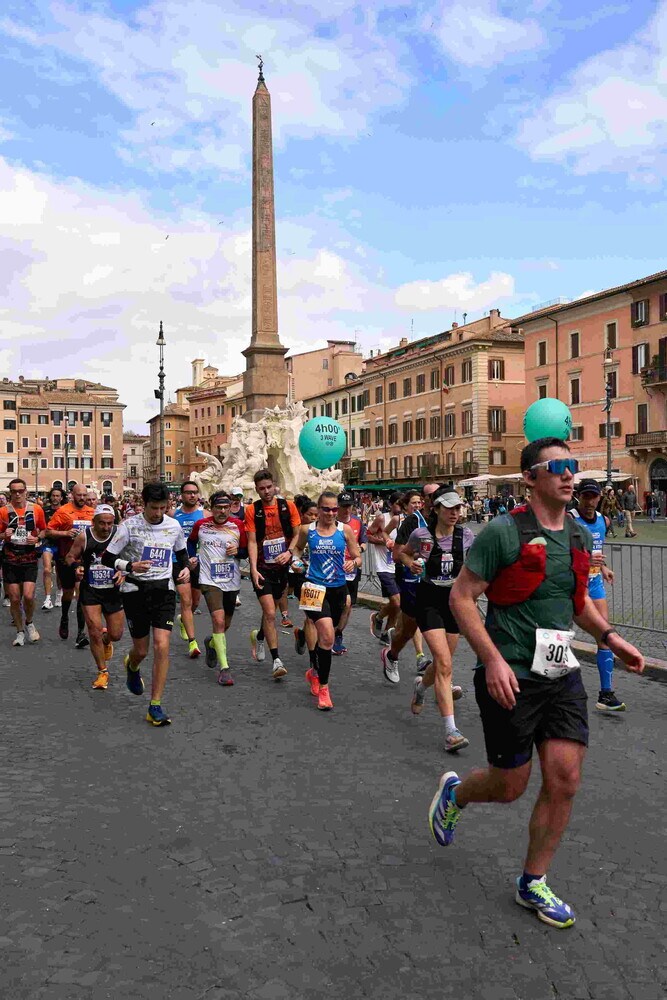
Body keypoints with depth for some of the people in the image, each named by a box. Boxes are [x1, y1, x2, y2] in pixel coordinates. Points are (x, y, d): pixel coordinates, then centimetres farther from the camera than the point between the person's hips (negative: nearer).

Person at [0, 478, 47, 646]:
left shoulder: (36, 509, 0)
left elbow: (43, 530, 12)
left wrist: (37, 538, -8)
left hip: (30, 559, -1)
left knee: (28, 596, -12)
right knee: (14, 599, 5)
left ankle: (29, 623, 18)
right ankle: (20, 631, 22)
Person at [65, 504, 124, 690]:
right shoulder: (83, 537, -9)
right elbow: (70, 557, 4)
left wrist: (123, 572, -19)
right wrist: (76, 567, -17)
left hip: (113, 590, 1)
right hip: (90, 591, -1)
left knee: (116, 635, 7)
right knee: (94, 632, -7)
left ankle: (106, 640, 47)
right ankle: (102, 672, 13)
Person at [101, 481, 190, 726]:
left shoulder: (174, 525, 2)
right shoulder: (130, 526, -9)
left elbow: (181, 551, 21)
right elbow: (107, 558, -7)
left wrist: (186, 567, 0)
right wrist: (130, 566, -25)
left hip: (164, 589, 2)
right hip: (135, 589, -2)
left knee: (162, 645, -12)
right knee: (141, 649, 7)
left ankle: (155, 706, -4)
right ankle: (131, 667, 48)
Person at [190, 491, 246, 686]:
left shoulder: (238, 525, 0)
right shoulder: (201, 525, -1)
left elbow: (247, 551, 6)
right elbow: (191, 542, 19)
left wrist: (237, 551, -14)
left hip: (232, 581, 3)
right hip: (210, 580, -3)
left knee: (225, 625, 15)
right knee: (218, 620, -18)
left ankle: (211, 643, 49)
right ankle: (224, 667, -13)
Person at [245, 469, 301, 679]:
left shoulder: (288, 506, -1)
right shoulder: (252, 510, -5)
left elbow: (298, 535, 1)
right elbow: (252, 542, -7)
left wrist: (289, 553, -17)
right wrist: (253, 569, -16)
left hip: (282, 566, 3)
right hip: (263, 568, -2)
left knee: (270, 610, 17)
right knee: (270, 613, -11)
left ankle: (258, 636, 47)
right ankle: (276, 660, -6)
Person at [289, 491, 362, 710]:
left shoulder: (345, 530, 0)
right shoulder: (307, 530, 0)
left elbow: (358, 557, 3)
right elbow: (295, 548, 18)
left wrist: (353, 563, -19)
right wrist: (295, 559, -2)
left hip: (338, 589, 3)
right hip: (315, 588, -3)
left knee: (325, 637, 18)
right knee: (327, 636, -19)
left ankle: (314, 673, 45)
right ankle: (323, 687, -5)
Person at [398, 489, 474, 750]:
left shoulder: (466, 535, -2)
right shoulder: (421, 534, -7)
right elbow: (404, 553, 13)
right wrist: (411, 564, -7)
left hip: (455, 601, 4)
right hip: (429, 601, -3)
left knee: (442, 662, 14)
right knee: (444, 663, -16)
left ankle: (421, 686, 50)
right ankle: (451, 731, -15)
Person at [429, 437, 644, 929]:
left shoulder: (580, 536, 7)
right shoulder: (503, 532, -15)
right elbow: (461, 597, -14)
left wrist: (610, 637, 7)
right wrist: (493, 659, -22)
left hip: (562, 674, 6)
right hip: (510, 676, -6)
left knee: (565, 782, 3)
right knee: (510, 786, 6)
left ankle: (533, 884, 24)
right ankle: (454, 793, 40)